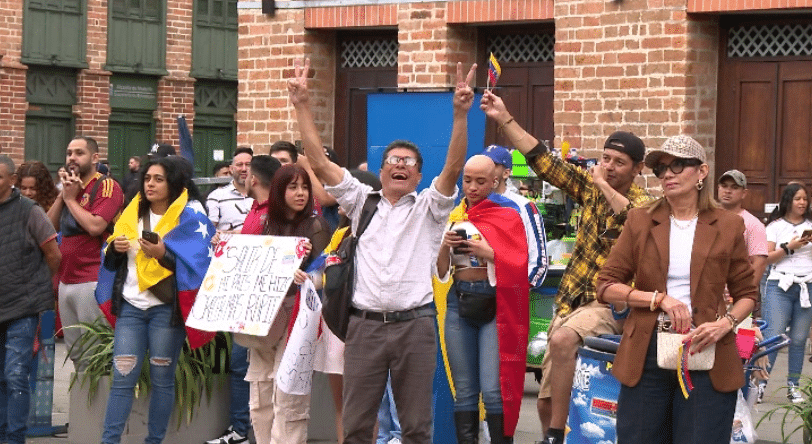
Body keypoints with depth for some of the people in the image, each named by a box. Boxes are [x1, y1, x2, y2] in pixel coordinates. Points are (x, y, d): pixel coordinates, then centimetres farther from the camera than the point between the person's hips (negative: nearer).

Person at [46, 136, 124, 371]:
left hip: (92, 280, -8)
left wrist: (71, 199, -10)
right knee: (75, 350, 14)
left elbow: (95, 226, -21)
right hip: (67, 279, 8)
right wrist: (62, 195, -1)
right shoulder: (70, 186, 17)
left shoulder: (107, 186, -7)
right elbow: (49, 226, 10)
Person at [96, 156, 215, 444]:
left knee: (162, 380, 2)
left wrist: (163, 254, -24)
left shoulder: (190, 218, -3)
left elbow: (197, 262, -11)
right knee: (122, 379, -1)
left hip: (166, 308, -4)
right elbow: (112, 258, 18)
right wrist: (115, 247, -4)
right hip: (130, 305, 4)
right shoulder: (132, 214, 13)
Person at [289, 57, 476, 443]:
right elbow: (319, 162, 5)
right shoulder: (362, 201, 11)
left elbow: (453, 166, -9)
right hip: (365, 324, 2)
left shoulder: (428, 207, 7)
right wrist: (302, 105, -3)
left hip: (414, 325, -1)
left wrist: (461, 113, -21)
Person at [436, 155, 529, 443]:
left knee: (493, 390, -12)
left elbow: (518, 267, -4)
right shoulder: (453, 218, 14)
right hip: (459, 301, 4)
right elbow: (442, 273, 12)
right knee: (464, 391, 6)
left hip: (493, 303, -4)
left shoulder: (507, 216, 3)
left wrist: (486, 252, -16)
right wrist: (446, 246, -6)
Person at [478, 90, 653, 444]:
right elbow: (543, 160, 7)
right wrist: (505, 119, 2)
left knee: (562, 340, -36)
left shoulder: (642, 203, -6)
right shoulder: (591, 188, 8)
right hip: (569, 302, 6)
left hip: (608, 305, -6)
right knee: (546, 402, 5)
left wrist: (604, 185, -22)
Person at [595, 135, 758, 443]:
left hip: (707, 352, -1)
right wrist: (660, 299, -10)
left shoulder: (728, 227, 5)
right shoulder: (640, 222, 6)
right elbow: (606, 287, 4)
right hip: (646, 352, 1)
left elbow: (747, 294, 12)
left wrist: (726, 323, -9)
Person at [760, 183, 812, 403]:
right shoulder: (776, 226, 8)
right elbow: (767, 258, 1)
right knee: (773, 336, -10)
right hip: (780, 285, -2)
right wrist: (789, 247, -9)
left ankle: (793, 386, 7)